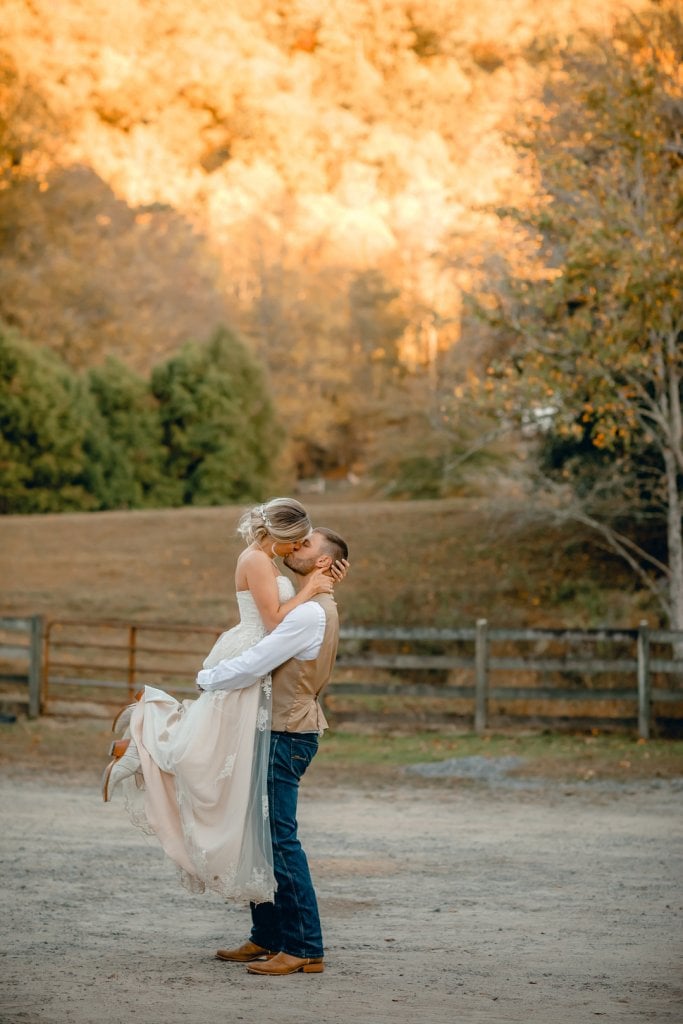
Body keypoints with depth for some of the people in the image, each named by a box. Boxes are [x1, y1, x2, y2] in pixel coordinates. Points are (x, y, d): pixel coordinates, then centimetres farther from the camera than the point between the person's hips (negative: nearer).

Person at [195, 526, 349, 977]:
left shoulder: (310, 613, -17)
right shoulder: (315, 609, 17)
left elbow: (253, 665, -21)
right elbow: (264, 656, 21)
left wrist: (207, 678, -6)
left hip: (288, 735, -10)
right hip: (281, 730, 10)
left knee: (280, 838, -9)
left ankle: (304, 948, -6)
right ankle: (267, 938, 20)